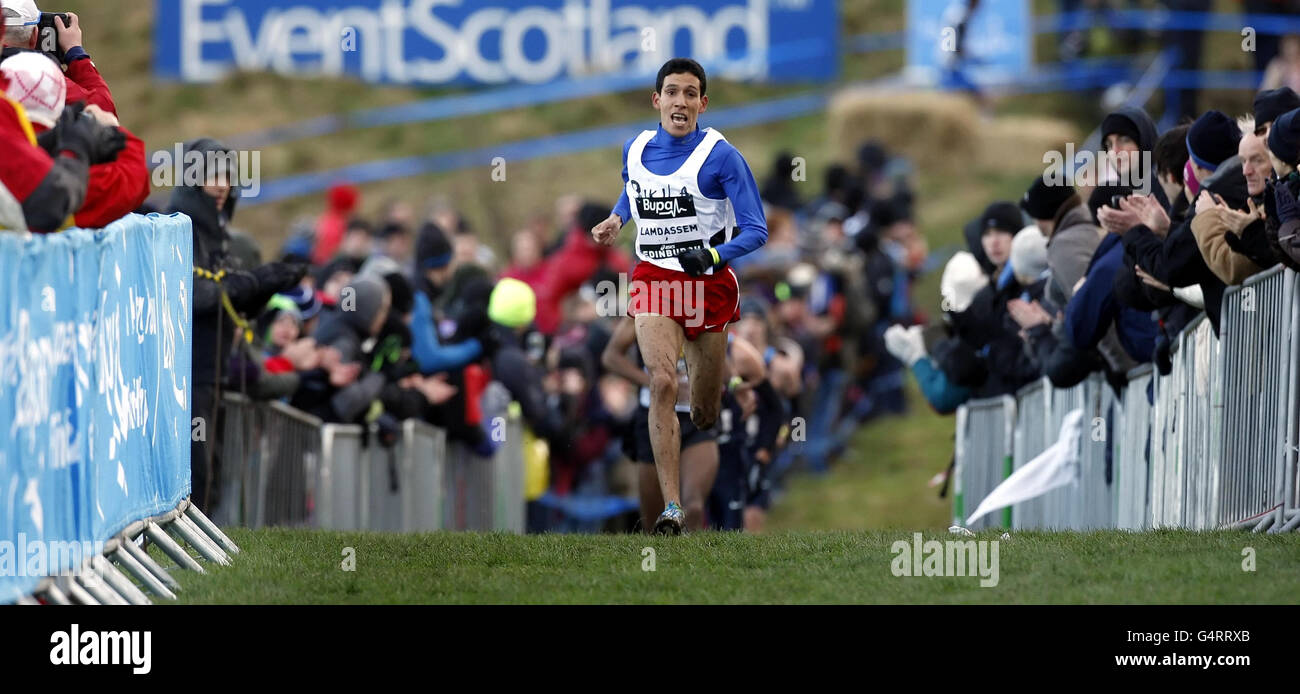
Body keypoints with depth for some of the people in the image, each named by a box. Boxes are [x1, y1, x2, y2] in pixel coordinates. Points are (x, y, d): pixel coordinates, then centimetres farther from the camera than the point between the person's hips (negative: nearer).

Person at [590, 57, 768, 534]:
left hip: (708, 284, -2)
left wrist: (714, 254, -27)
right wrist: (615, 220, 11)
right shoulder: (636, 149, 4)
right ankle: (672, 508, -24)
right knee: (662, 381, -23)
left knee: (705, 416, 7)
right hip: (653, 280, 2)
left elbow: (755, 230, -11)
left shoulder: (720, 155, -10)